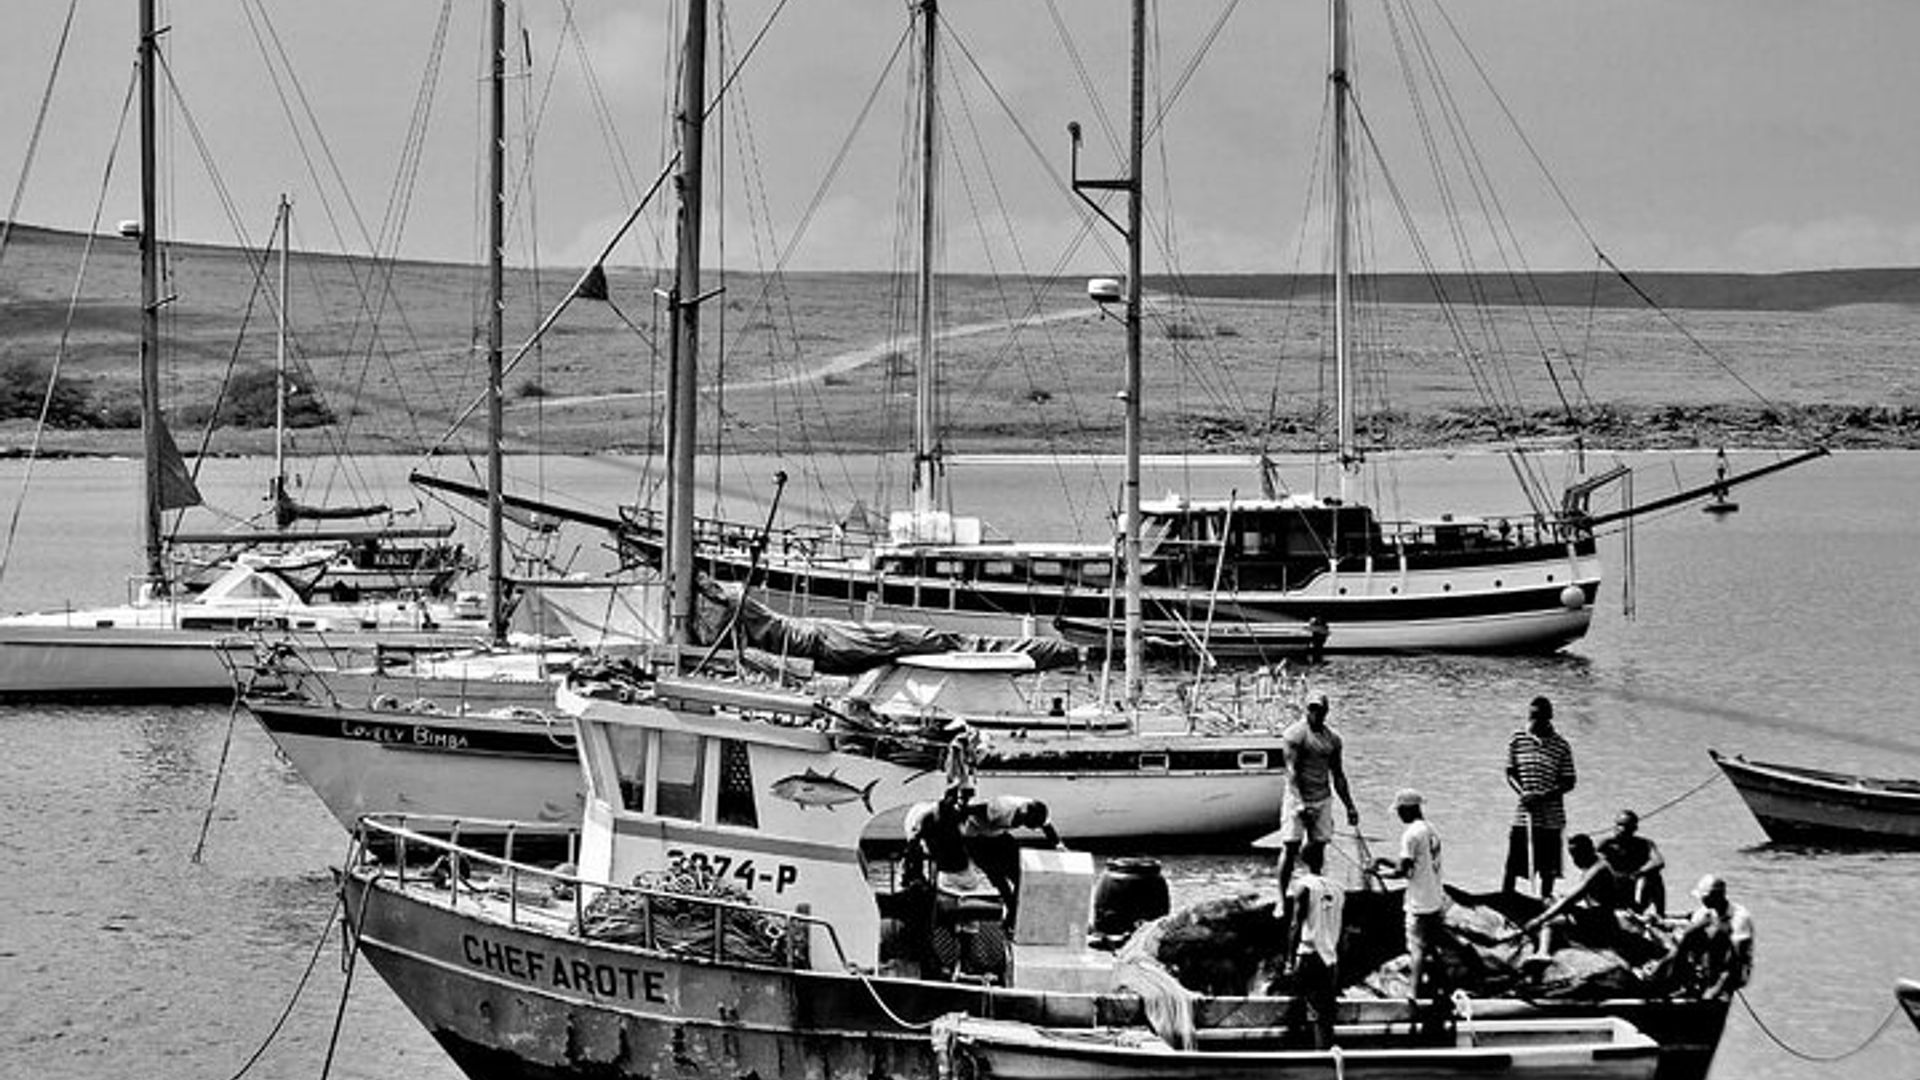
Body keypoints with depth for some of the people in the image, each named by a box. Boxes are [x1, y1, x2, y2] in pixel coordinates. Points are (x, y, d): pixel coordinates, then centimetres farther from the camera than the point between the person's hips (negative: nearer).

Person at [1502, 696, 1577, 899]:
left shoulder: (1561, 746, -2)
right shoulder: (1517, 741, 2)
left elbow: (1569, 782, -1)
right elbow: (1510, 774, 7)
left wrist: (1545, 796, -16)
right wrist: (1522, 793, -12)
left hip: (1550, 816, -1)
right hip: (1522, 814, 1)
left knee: (1548, 867, 5)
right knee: (1512, 865, -1)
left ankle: (1546, 898, 19)